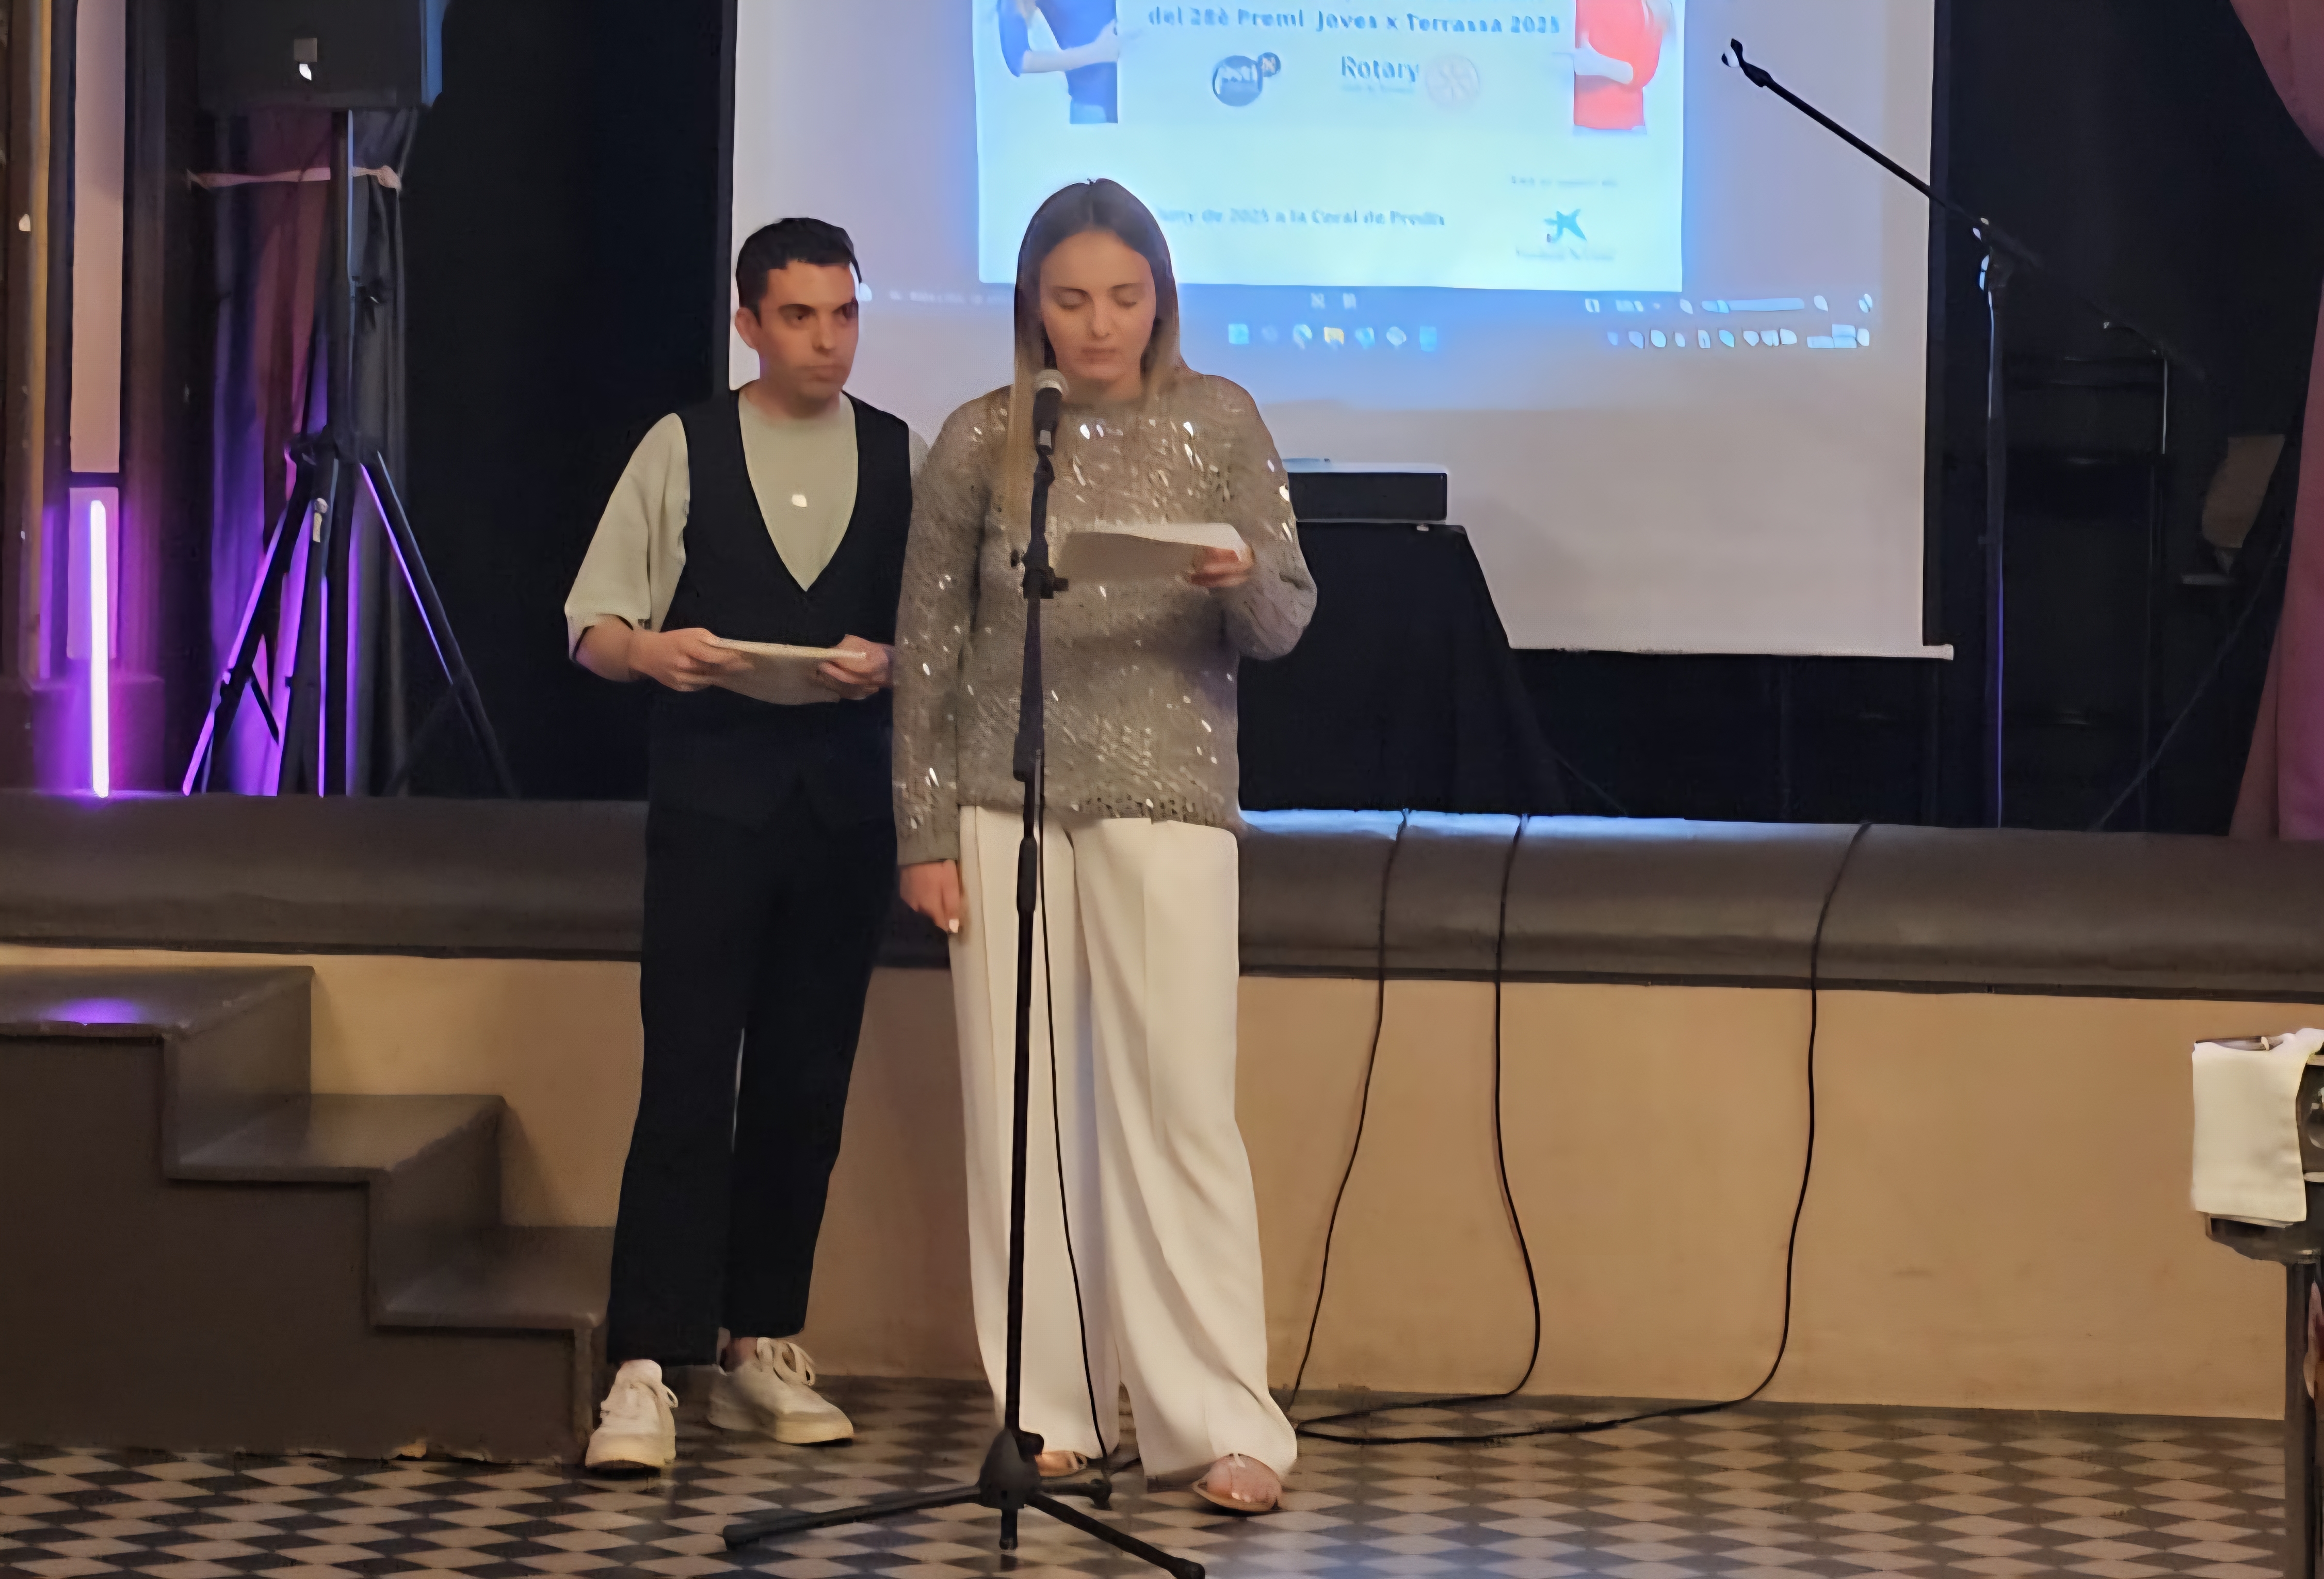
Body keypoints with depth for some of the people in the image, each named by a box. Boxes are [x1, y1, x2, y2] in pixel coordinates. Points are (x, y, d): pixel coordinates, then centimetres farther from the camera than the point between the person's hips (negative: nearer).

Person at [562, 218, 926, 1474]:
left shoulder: (901, 459, 10)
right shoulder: (682, 449, 4)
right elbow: (591, 622, 3)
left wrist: (891, 661, -13)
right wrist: (648, 648, -19)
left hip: (846, 796, 3)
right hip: (711, 793, -3)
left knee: (807, 1086, 7)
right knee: (687, 1081, -9)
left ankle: (761, 1347, 18)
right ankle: (645, 1370, -10)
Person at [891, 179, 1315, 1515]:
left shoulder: (1220, 423, 3)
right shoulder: (982, 440, 4)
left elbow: (1286, 622, 1)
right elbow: (930, 644, 6)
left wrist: (1242, 581, -22)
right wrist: (926, 831, 2)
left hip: (1165, 800, -1)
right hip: (1008, 805, 1)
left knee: (1181, 1104, -5)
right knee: (1021, 1104, 3)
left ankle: (1222, 1422, -1)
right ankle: (1047, 1409, 12)